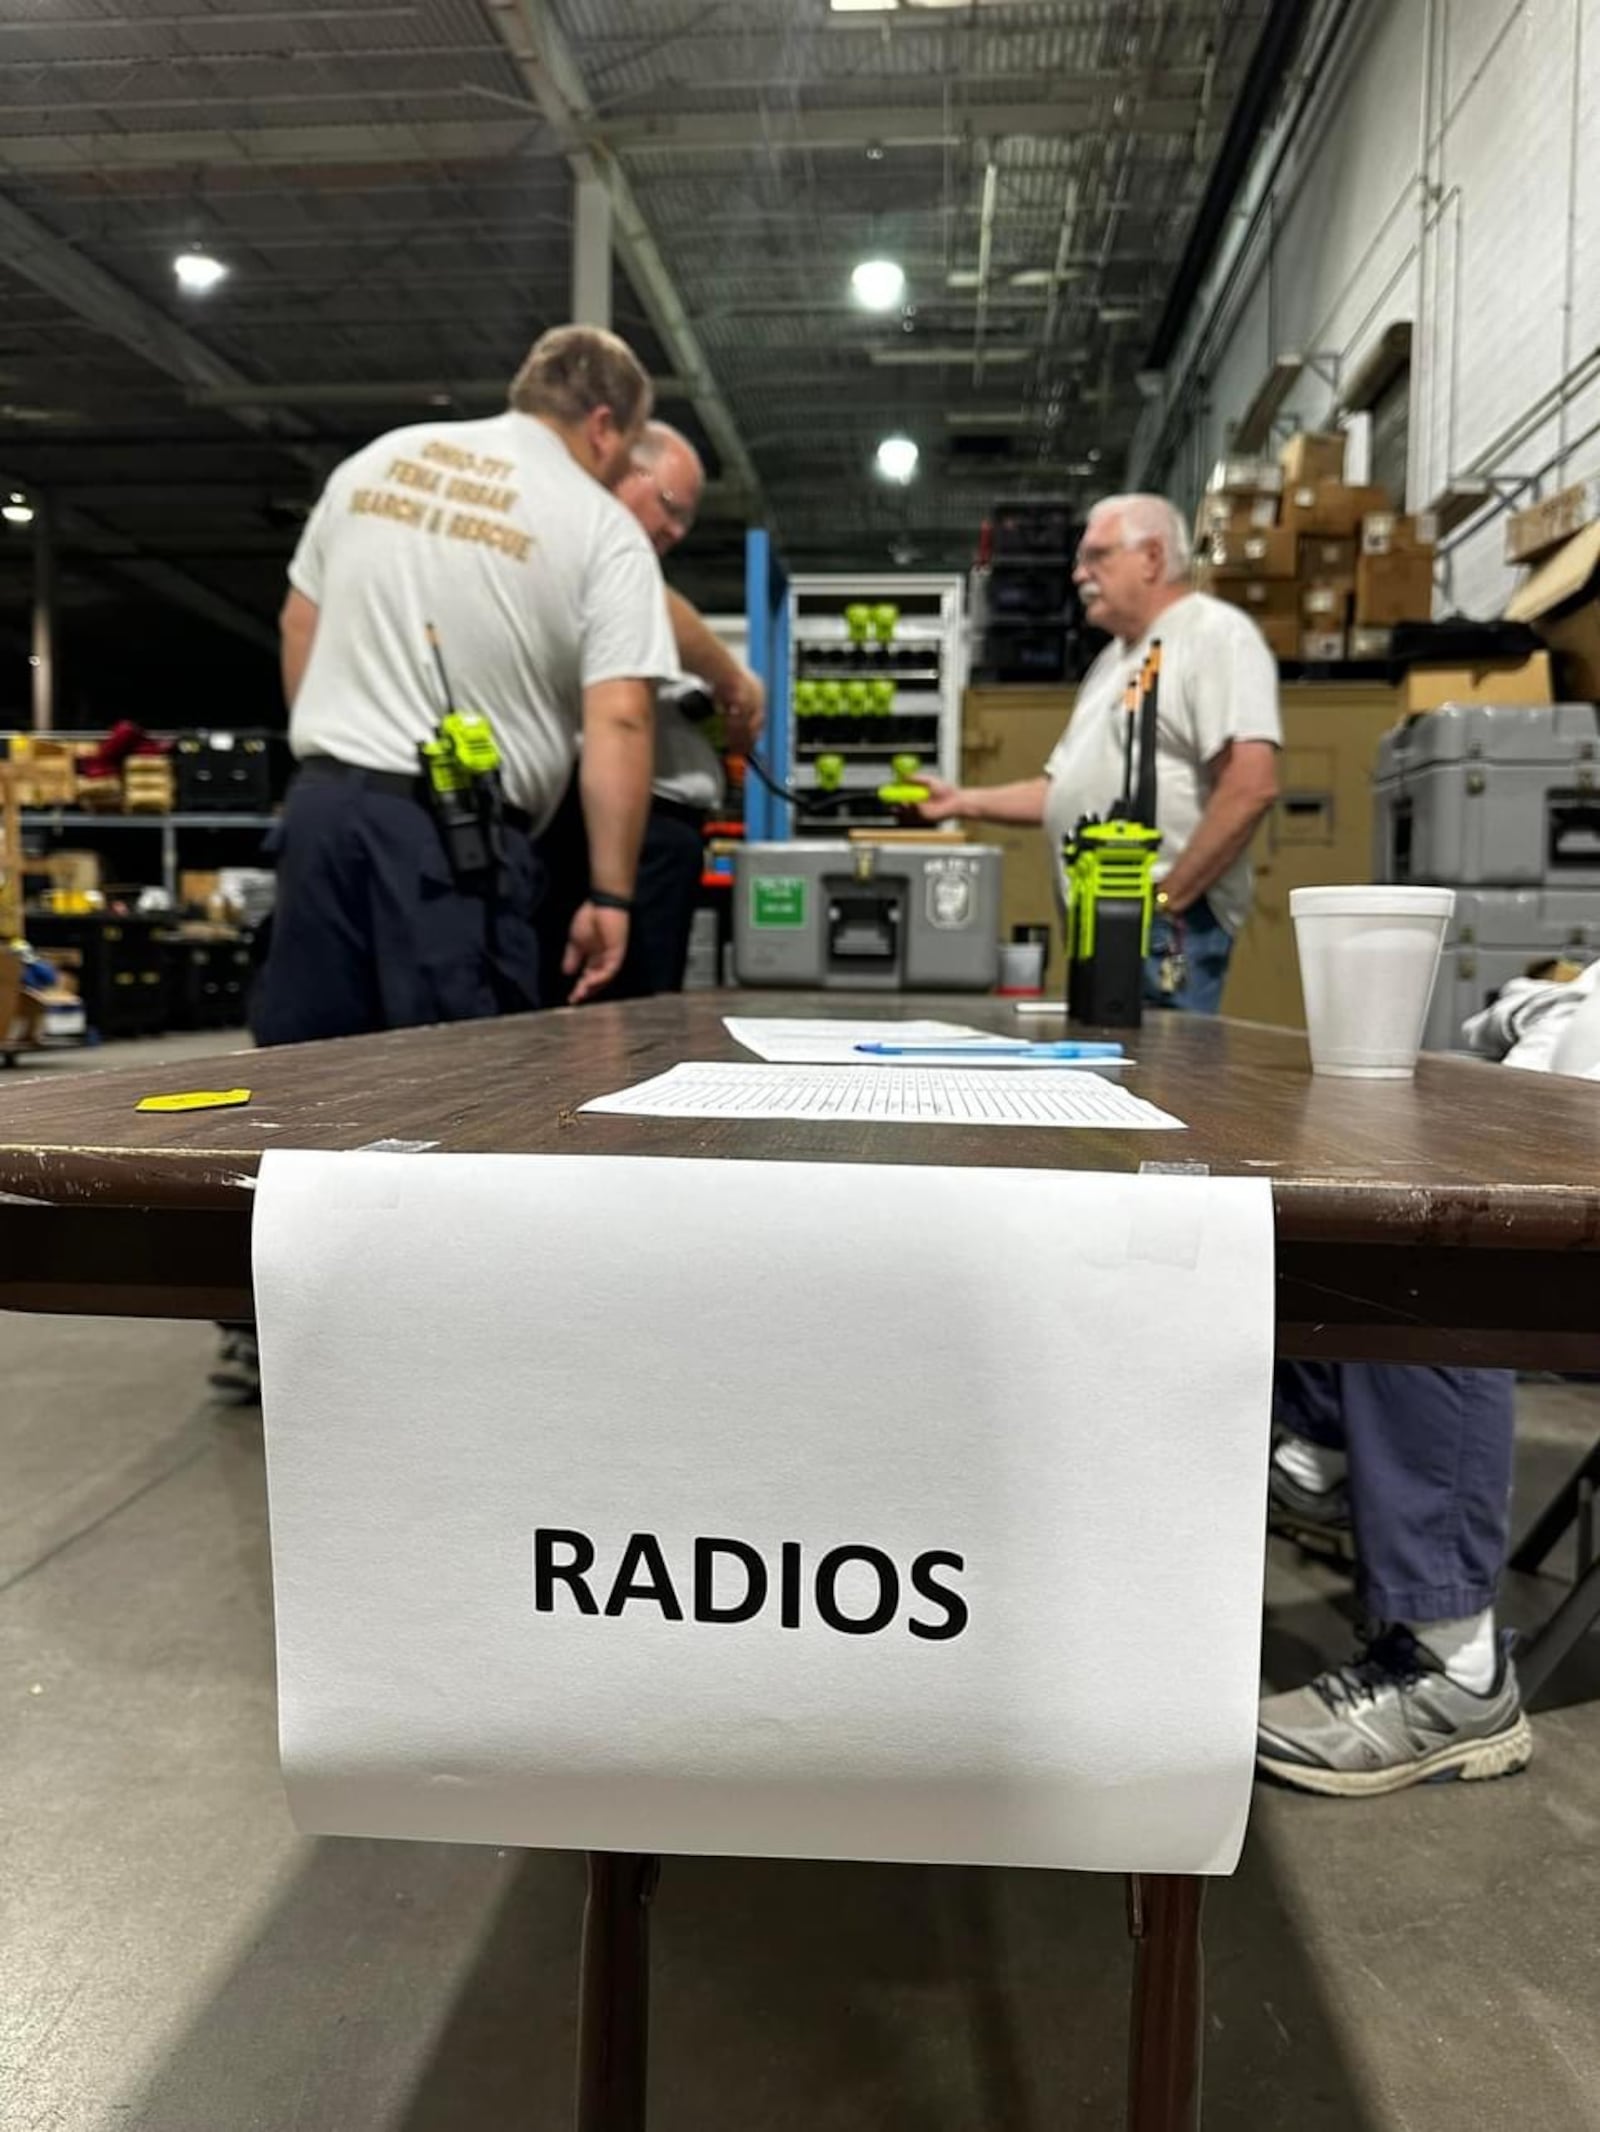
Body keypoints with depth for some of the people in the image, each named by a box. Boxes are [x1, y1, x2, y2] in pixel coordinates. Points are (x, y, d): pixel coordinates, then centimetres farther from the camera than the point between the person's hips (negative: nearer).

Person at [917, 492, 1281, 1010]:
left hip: (1167, 928, -9)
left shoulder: (1215, 633, -5)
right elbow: (1069, 787, 27)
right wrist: (964, 801, 18)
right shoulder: (1116, 656, 24)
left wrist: (1166, 899, -16)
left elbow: (1251, 787, -17)